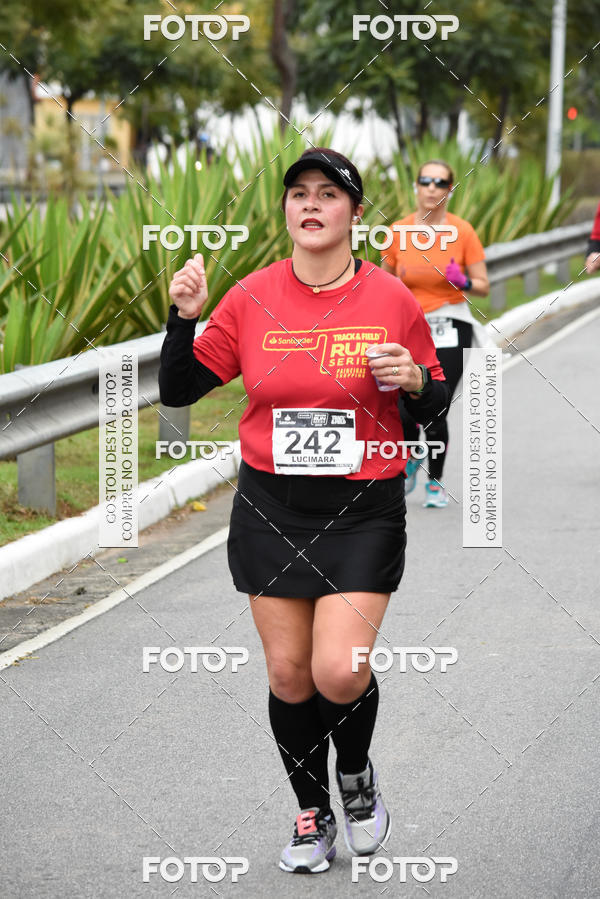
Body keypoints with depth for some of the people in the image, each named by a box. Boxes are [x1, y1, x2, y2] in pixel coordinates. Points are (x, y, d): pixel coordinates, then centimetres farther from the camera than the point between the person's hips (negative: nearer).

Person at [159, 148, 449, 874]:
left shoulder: (391, 299, -4)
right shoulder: (252, 298, -1)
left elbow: (433, 403, 6)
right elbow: (178, 390, 2)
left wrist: (411, 379, -15)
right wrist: (184, 317, -13)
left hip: (363, 512, -2)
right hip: (271, 510, 2)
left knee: (339, 671, -13)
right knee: (288, 672, 6)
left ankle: (356, 776, 20)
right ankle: (313, 815, 28)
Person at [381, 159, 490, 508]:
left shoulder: (463, 231, -3)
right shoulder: (398, 232, 2)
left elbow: (483, 286, 1)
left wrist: (463, 282, -20)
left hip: (450, 330, -2)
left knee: (434, 413, -9)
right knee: (404, 413, -10)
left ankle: (436, 481, 15)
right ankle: (412, 458, 25)